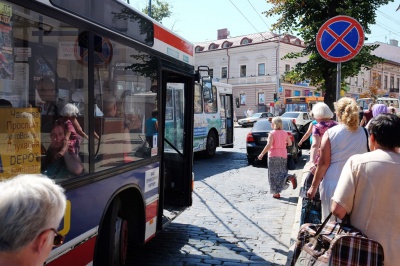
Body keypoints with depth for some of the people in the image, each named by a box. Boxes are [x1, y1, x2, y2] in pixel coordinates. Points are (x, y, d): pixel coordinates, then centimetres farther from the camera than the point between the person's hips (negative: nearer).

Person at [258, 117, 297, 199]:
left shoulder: (272, 133, -12)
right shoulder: (285, 133, 3)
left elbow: (269, 145, -20)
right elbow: (290, 143, 7)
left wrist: (262, 154, -13)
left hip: (273, 155, -5)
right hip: (283, 155, 5)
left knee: (274, 174, 4)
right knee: (282, 172, 16)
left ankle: (276, 193, 6)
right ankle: (291, 177, -15)